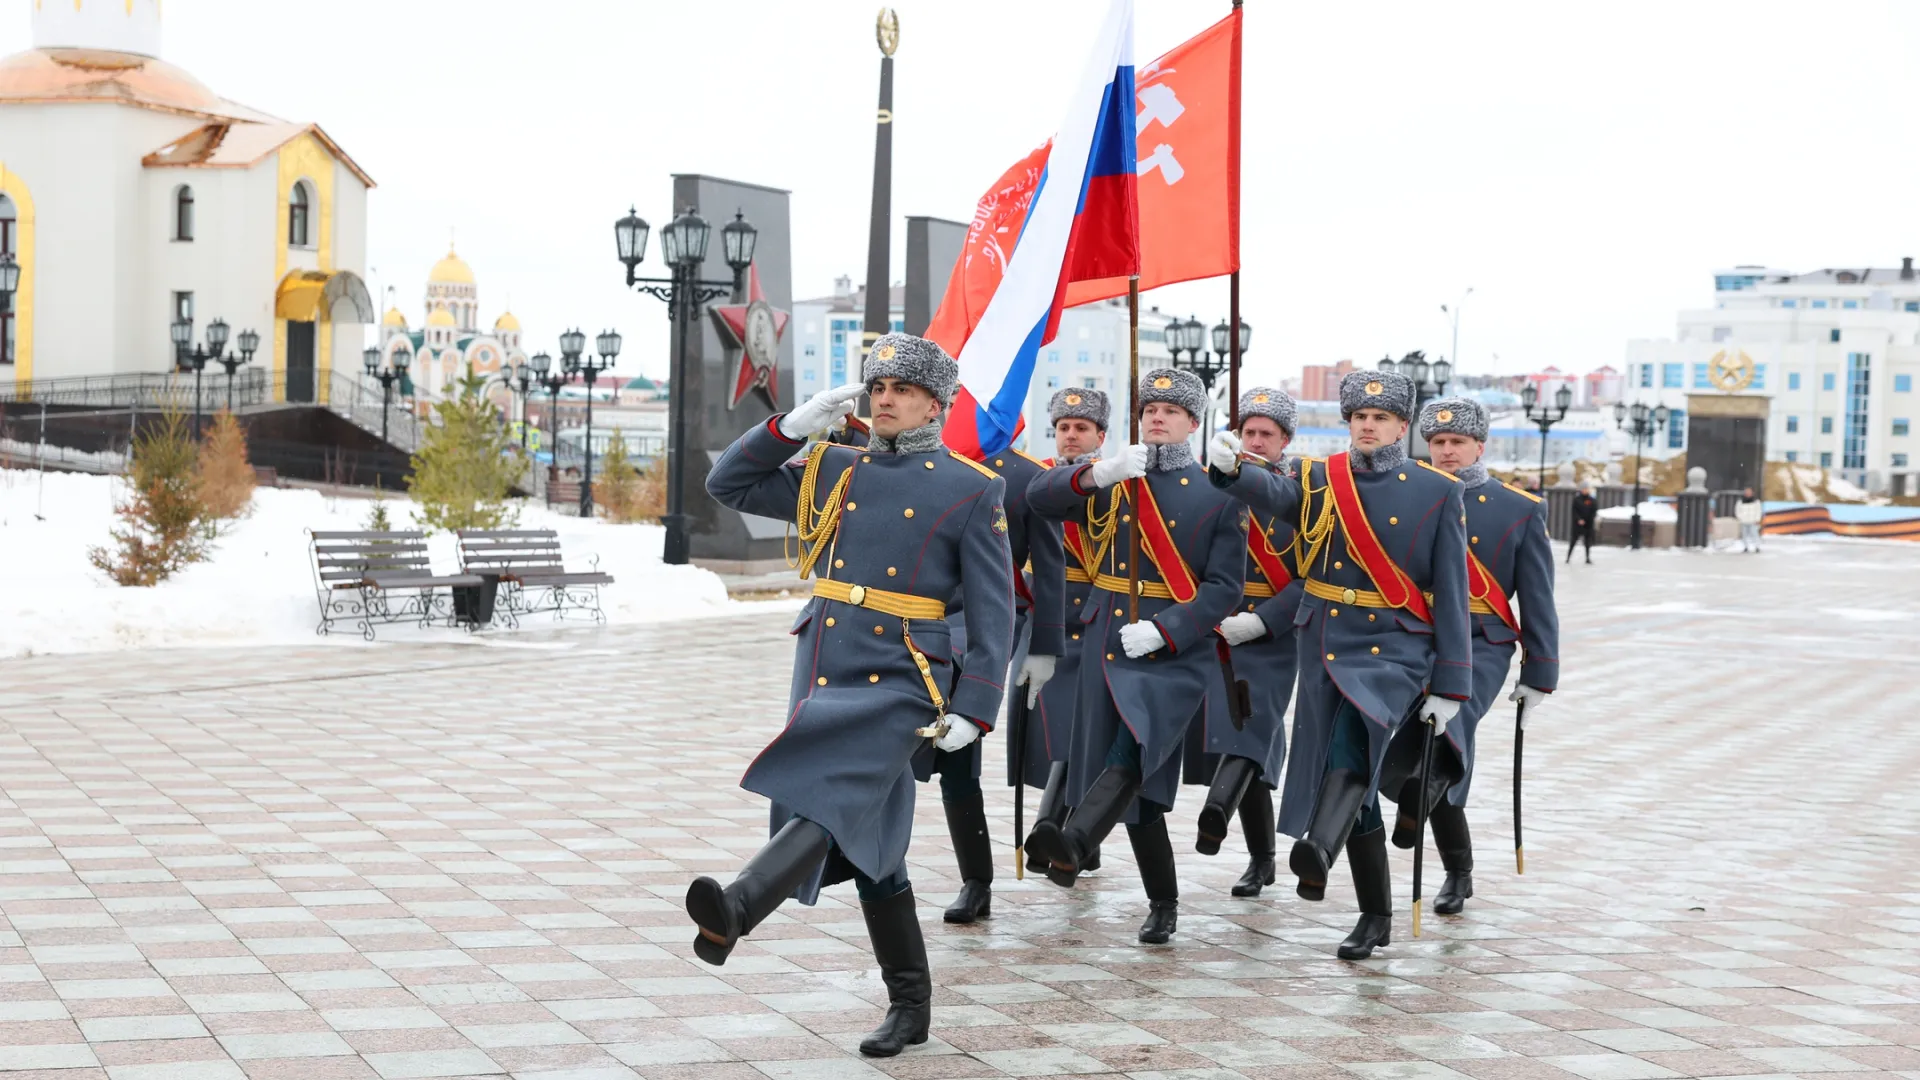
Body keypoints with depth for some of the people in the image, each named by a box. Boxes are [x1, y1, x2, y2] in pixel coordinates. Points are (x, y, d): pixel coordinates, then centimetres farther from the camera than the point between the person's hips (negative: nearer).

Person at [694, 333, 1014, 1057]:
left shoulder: (972, 490, 0)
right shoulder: (830, 471, 12)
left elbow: (993, 612, -3)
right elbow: (728, 484, 15)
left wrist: (973, 709, -11)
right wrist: (792, 426, 2)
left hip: (899, 681, -5)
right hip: (822, 674, 5)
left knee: (833, 802, -26)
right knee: (869, 841, 9)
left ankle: (733, 912, -48)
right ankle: (910, 1005, 20)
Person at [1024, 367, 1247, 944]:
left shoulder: (1219, 495, 2)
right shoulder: (1110, 482, 11)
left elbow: (1226, 585, -4)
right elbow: (1040, 496, -5)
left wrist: (1164, 630, -17)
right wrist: (1099, 473, -24)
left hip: (1176, 653, -4)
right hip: (1107, 649, 4)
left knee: (1134, 749, -30)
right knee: (1136, 786, 7)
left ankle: (1072, 844, -50)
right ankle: (1163, 905, 20)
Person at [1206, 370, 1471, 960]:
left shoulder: (1437, 492, 1)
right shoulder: (1320, 480, 7)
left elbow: (1451, 594, -1)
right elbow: (1271, 492, -16)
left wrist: (1448, 685, -5)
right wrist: (1229, 466, -39)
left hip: (1396, 650, -3)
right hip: (1326, 649, 4)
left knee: (1354, 735, -33)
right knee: (1355, 784, 7)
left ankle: (1318, 850, -53)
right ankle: (1375, 917, 20)